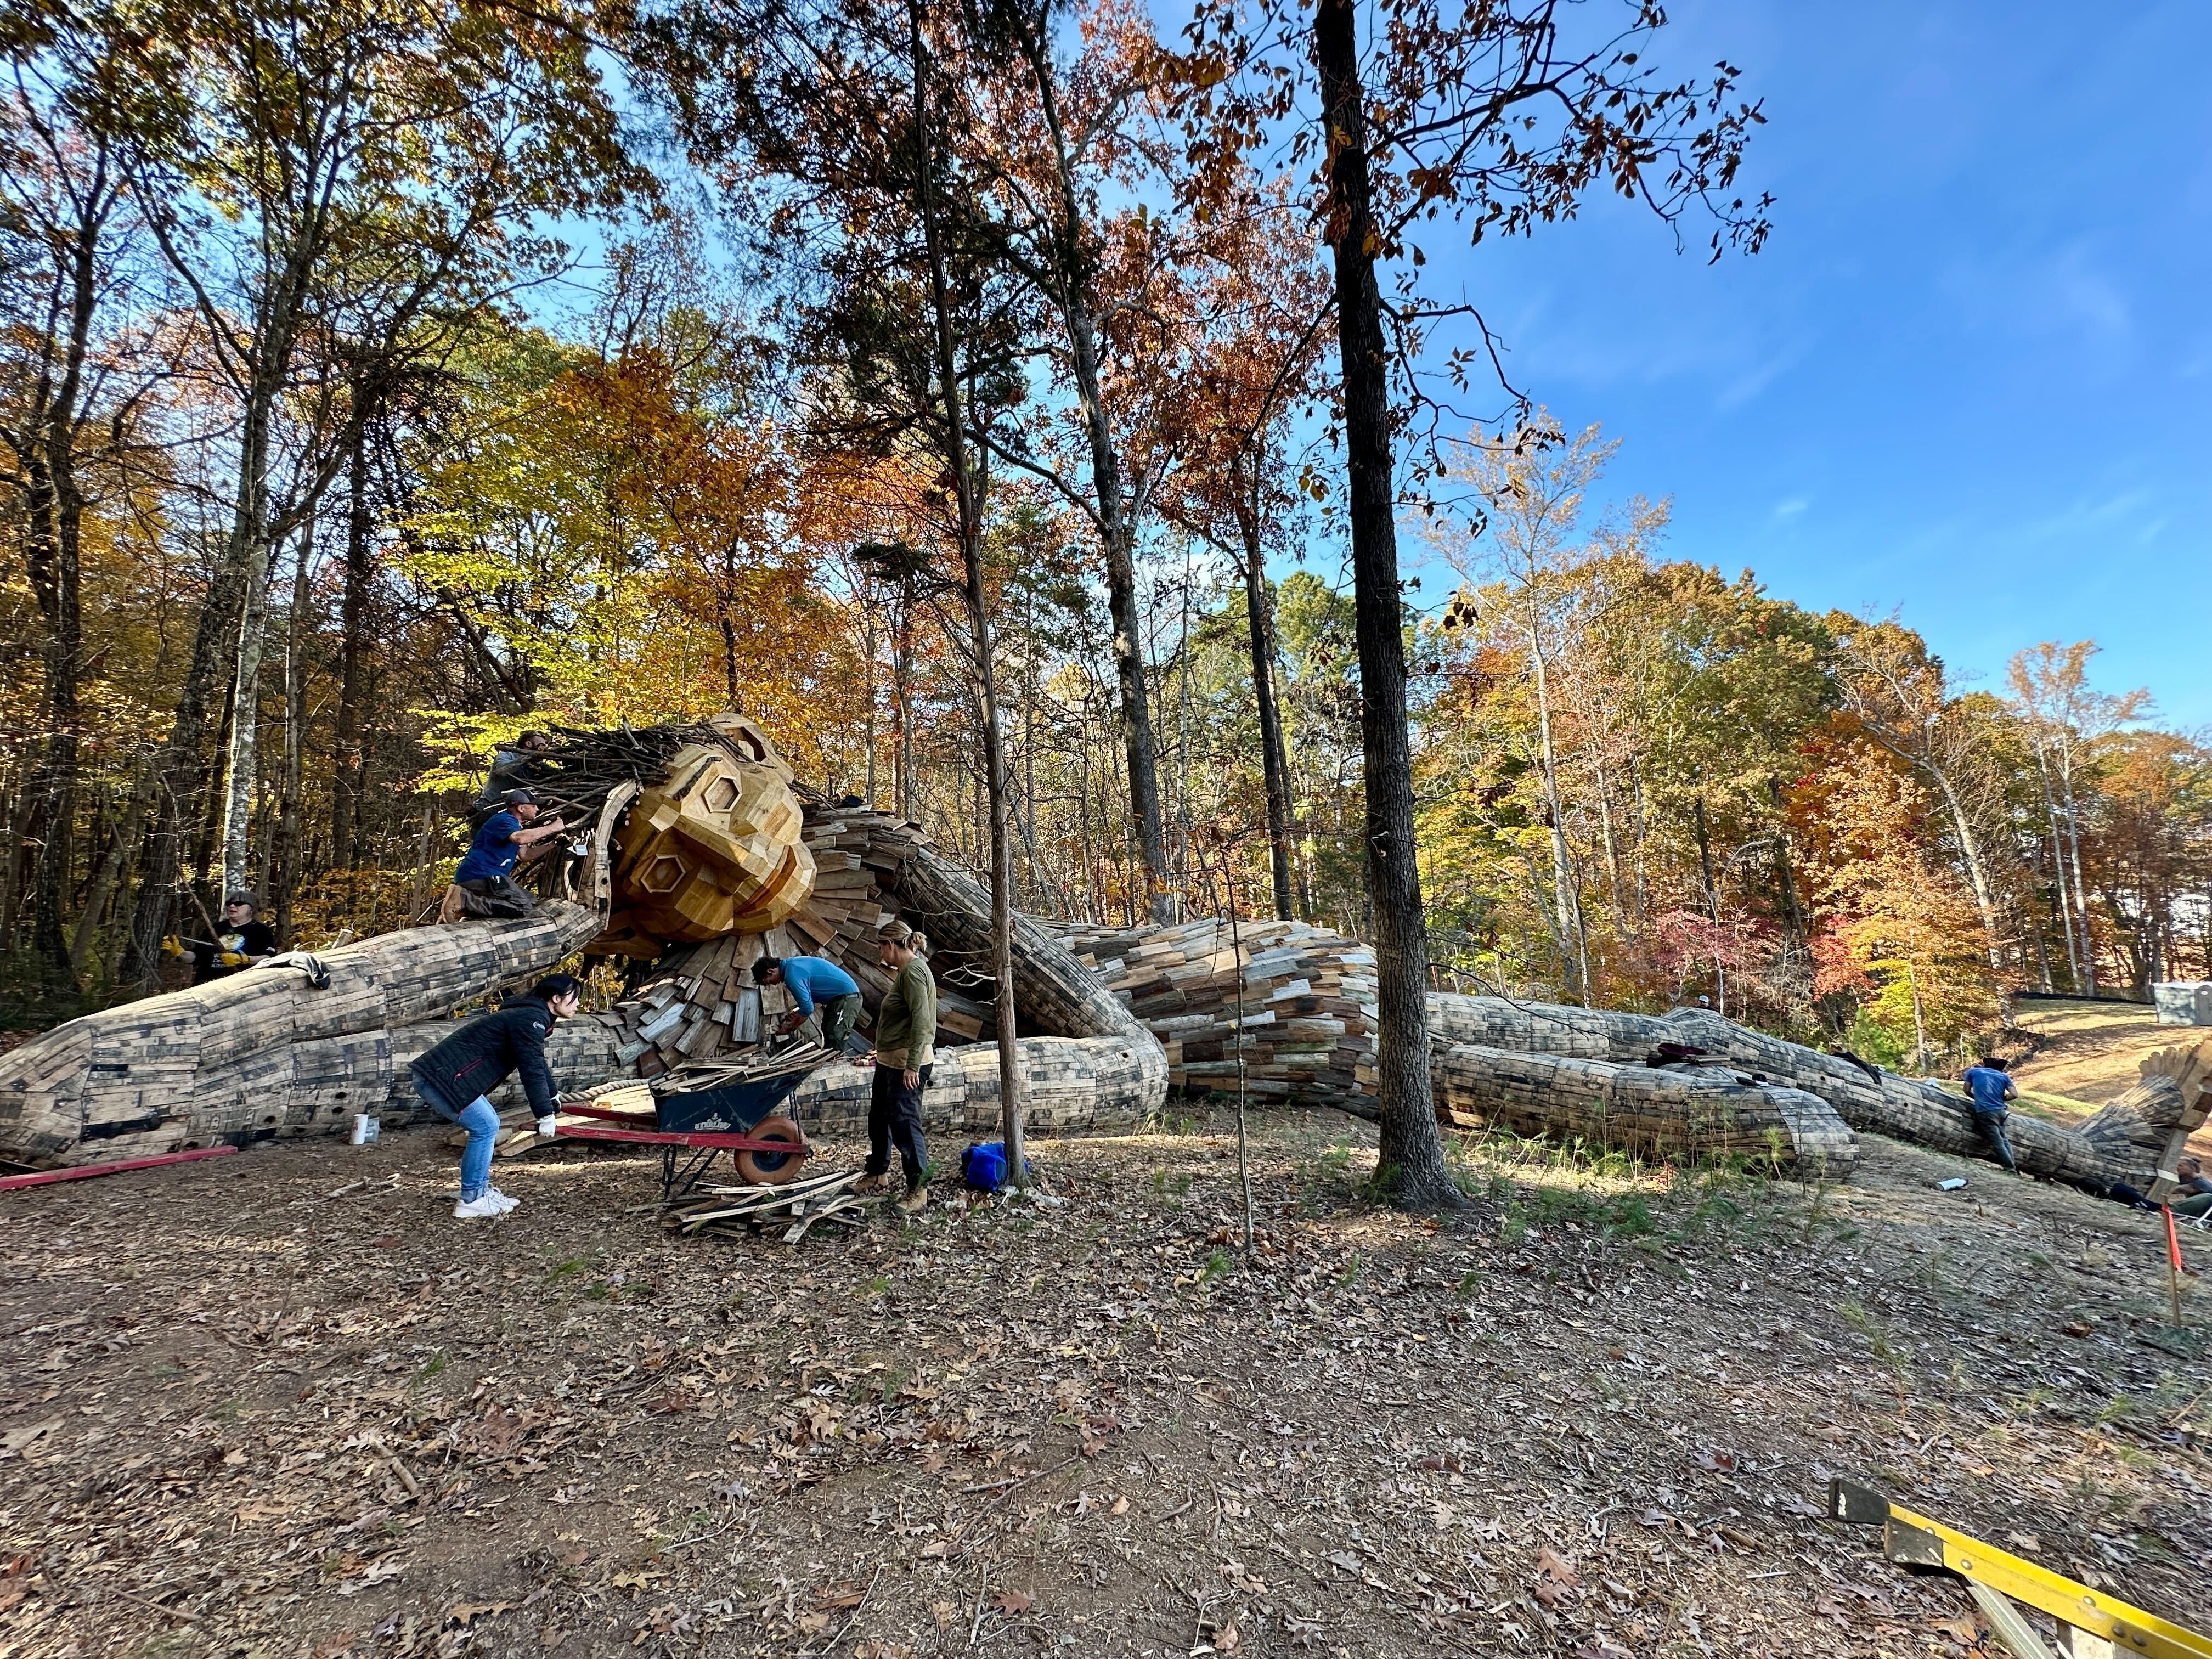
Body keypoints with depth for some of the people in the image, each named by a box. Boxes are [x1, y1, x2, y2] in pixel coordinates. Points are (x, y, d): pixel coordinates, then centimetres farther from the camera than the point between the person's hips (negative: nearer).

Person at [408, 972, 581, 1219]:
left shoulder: (526, 1015, 17)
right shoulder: (530, 1019, -16)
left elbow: (538, 1062, 32)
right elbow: (532, 1070, -20)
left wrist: (553, 1095, 44)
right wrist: (546, 1115, -17)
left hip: (437, 1075, 11)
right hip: (441, 1078, -11)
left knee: (489, 1125, 13)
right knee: (485, 1128, -7)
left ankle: (482, 1191, 19)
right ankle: (471, 1202, 2)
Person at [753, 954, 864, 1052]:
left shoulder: (792, 975, -19)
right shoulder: (793, 963, 13)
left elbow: (808, 1009, -18)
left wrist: (789, 1028, -4)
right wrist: (797, 1014, 11)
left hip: (847, 998, -11)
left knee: (834, 1046, -11)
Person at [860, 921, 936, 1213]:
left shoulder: (913, 971, -18)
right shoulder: (905, 971, 14)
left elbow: (922, 1022, -25)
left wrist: (912, 1066, -27)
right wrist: (882, 1054, 23)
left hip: (907, 1063, -11)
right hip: (889, 1060, 11)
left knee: (904, 1123, -5)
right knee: (879, 1117, 21)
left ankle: (919, 1188, 7)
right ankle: (877, 1174, 38)